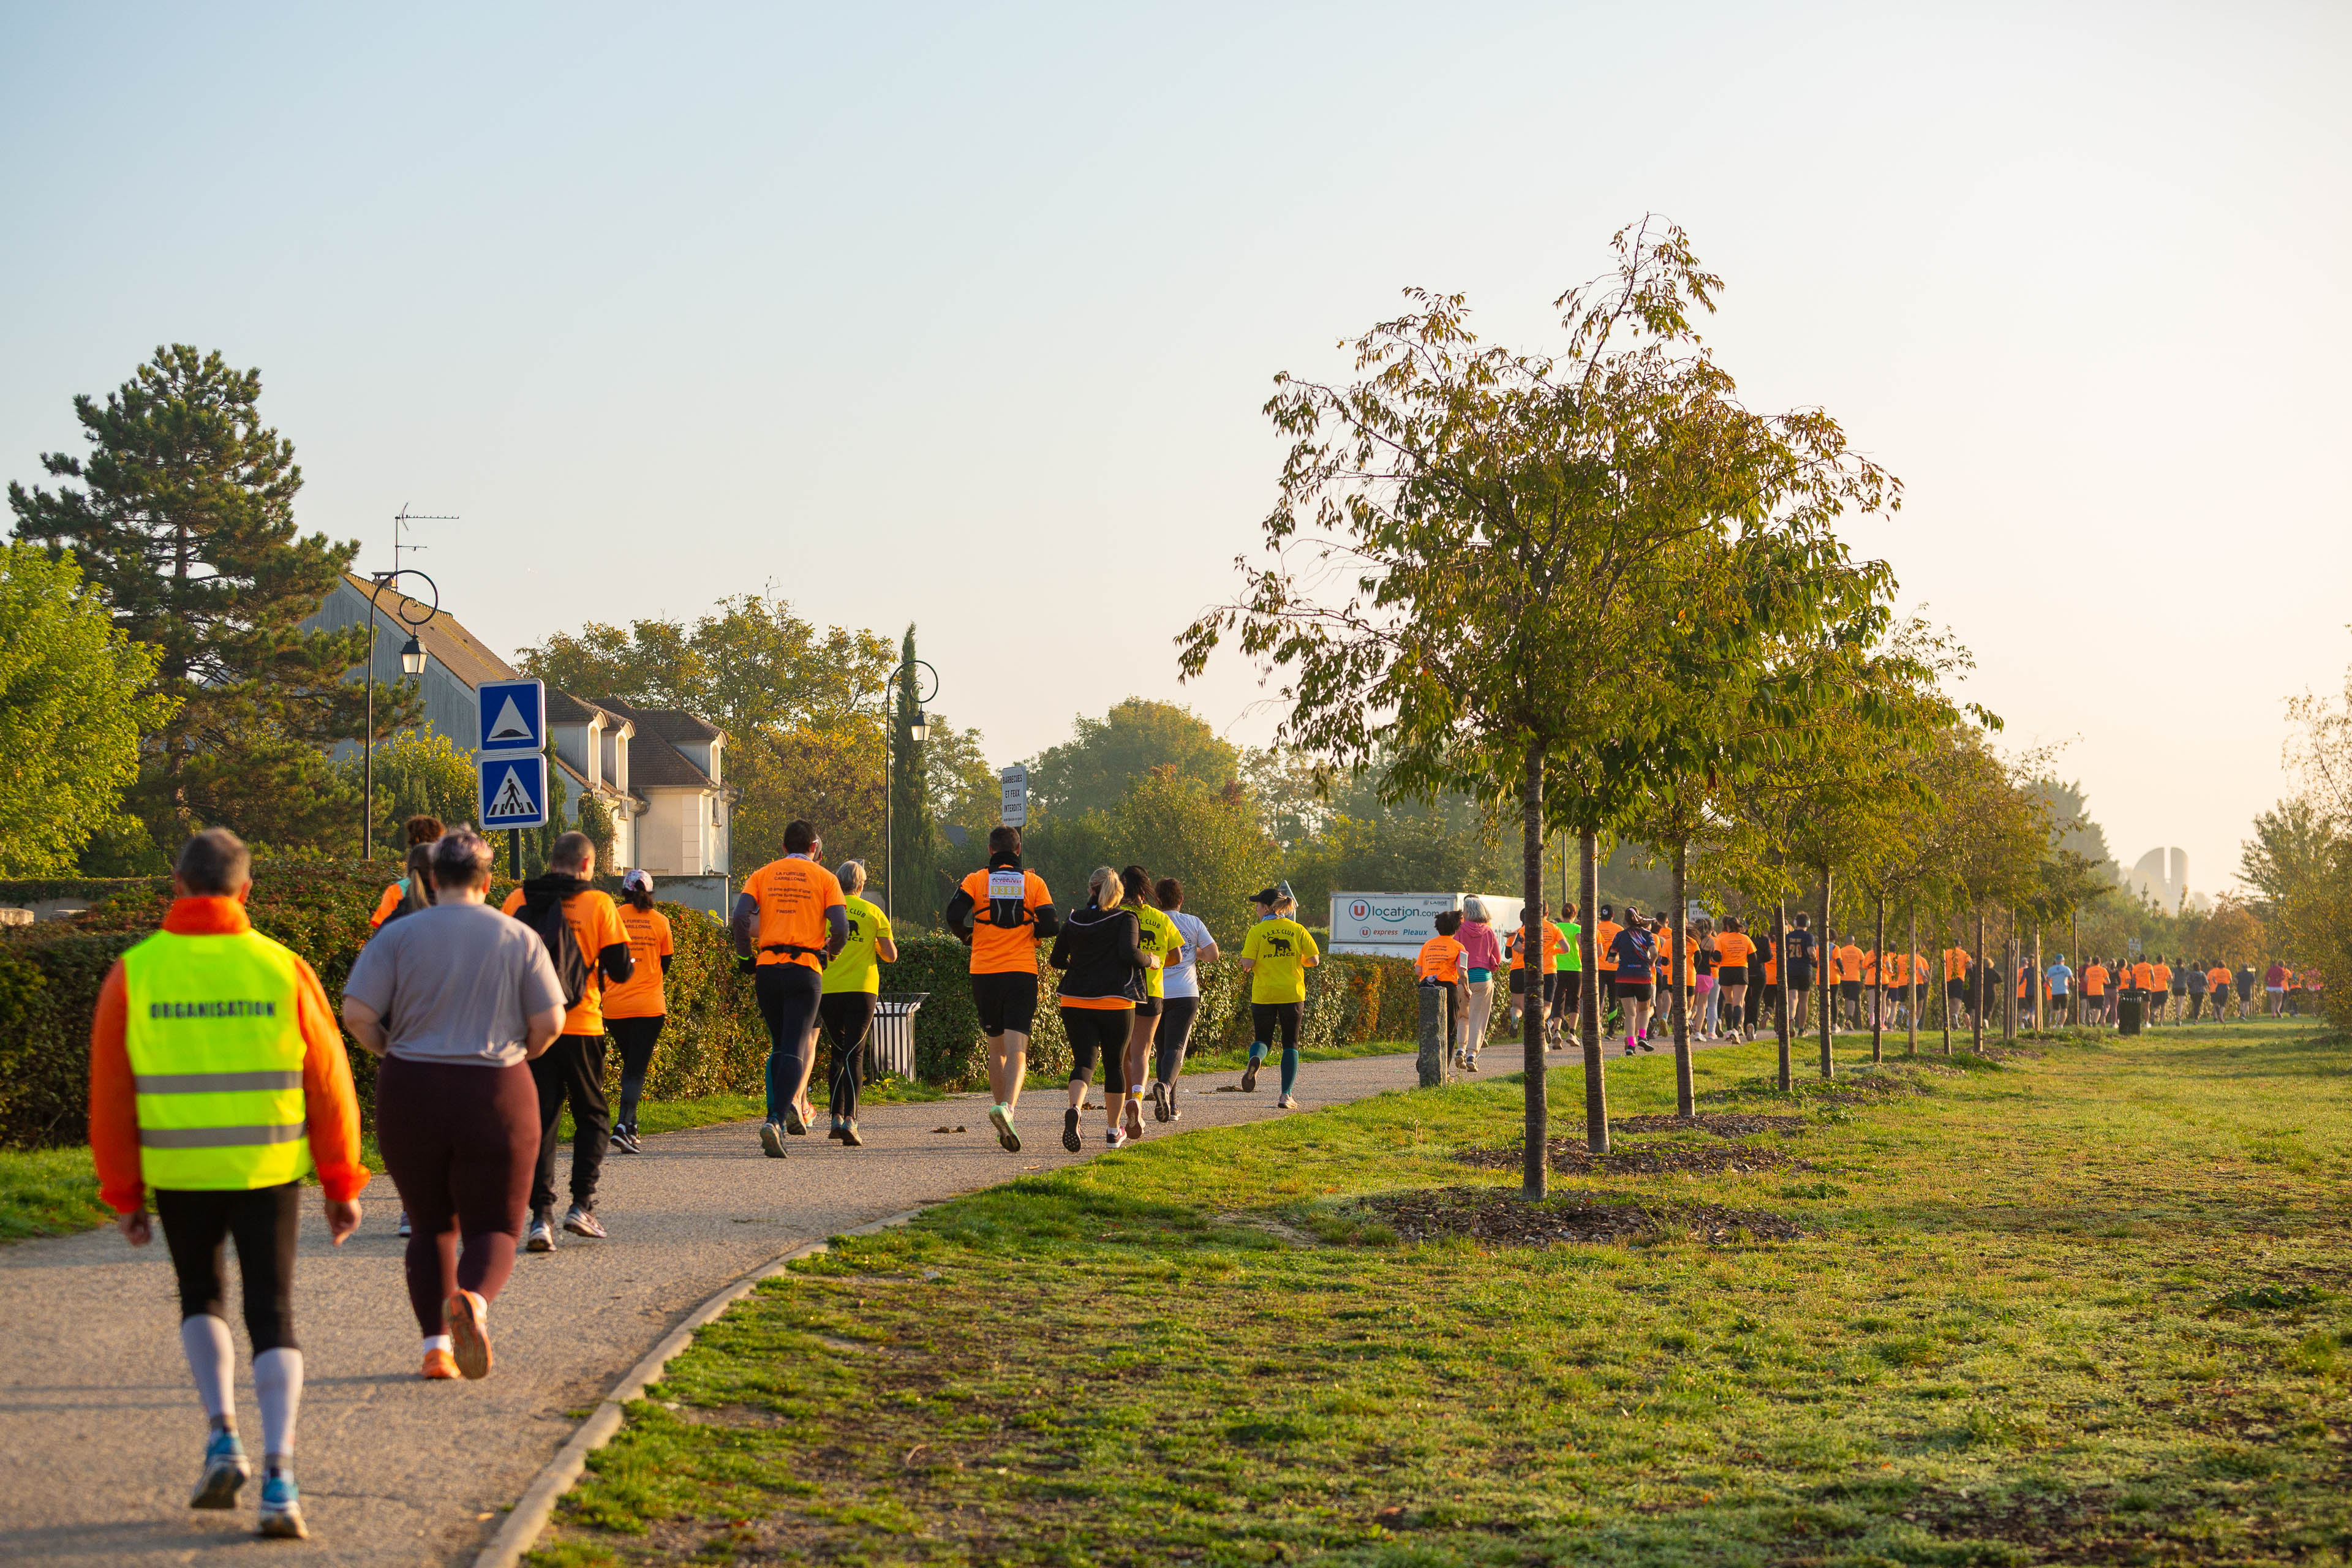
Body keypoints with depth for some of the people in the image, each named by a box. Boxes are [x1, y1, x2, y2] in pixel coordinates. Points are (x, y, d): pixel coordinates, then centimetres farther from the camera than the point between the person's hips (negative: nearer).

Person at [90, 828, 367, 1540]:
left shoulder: (133, 974, -3)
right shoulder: (283, 970, -4)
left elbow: (111, 1097, -1)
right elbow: (330, 1086, -1)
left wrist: (123, 1195, 8)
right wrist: (342, 1185, 7)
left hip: (179, 1174, 1)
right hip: (269, 1171, 0)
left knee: (200, 1297, 23)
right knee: (272, 1316, 6)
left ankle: (223, 1437, 8)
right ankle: (279, 1477, -7)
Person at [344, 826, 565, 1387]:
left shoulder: (399, 935, -1)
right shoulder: (519, 938, 1)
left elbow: (357, 1012, -10)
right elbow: (550, 1022, -4)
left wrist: (389, 1052, 8)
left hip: (411, 1094, 1)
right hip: (496, 1098, -1)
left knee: (431, 1225, 17)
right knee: (493, 1228, 6)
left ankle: (435, 1341, 4)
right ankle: (474, 1299, -25)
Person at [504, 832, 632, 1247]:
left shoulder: (517, 900, 3)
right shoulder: (598, 904, -5)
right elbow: (620, 970, -5)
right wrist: (630, 966, 17)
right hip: (580, 1026, -2)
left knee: (539, 1120, 6)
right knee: (593, 1116, 14)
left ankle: (541, 1214, -6)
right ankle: (582, 1204, 2)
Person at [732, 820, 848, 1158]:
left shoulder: (762, 875, 12)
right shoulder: (825, 878, 7)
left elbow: (740, 919, -3)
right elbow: (841, 929, -5)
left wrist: (748, 956, 10)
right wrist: (830, 953, 15)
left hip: (768, 968, 2)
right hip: (805, 970, -2)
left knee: (779, 1046, 18)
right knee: (795, 1049, -7)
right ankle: (776, 1120, -23)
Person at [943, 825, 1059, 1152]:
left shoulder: (976, 880, 5)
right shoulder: (1034, 883, 7)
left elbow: (955, 915, -9)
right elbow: (1050, 926, -2)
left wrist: (969, 938, 11)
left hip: (984, 972, 1)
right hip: (1022, 971, -1)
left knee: (996, 1047, 16)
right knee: (1017, 1049, -9)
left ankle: (1002, 1105, 18)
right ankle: (1006, 1106, -32)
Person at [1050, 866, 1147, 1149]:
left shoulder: (1073, 921, 8)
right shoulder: (1126, 920, -3)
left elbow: (1056, 960, 12)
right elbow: (1129, 953, -18)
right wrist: (1150, 960, 2)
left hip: (1075, 1002, 2)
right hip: (1115, 1003, -2)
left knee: (1083, 1060, 0)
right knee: (1114, 1064, 12)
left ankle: (1074, 1108, -32)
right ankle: (1113, 1131, 20)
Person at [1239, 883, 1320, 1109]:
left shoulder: (1257, 931, -6)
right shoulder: (1297, 929, 2)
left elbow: (1247, 963, -12)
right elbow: (1314, 960, 0)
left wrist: (1247, 965, 11)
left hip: (1264, 995, -1)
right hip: (1293, 994, 1)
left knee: (1262, 1039, 14)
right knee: (1290, 1044, 11)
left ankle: (1255, 1059, -22)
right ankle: (1287, 1095, 5)